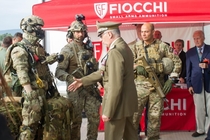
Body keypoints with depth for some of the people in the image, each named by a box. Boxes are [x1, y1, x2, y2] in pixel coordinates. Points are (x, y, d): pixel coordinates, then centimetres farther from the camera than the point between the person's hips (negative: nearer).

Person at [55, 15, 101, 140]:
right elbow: (59, 72, -17)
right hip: (76, 90, -6)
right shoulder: (67, 50, -9)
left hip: (90, 89, 6)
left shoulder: (88, 48, 11)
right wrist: (71, 79, -32)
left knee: (95, 118, 10)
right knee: (76, 120, 4)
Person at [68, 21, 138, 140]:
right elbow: (104, 71, 14)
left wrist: (108, 111, -20)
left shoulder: (115, 52, -22)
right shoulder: (124, 47, 9)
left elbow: (115, 86, -26)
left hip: (119, 104, -9)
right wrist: (83, 81, 13)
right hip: (128, 101, 10)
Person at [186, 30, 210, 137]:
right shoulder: (189, 52, 7)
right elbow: (188, 69, 6)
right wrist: (189, 84, 1)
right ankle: (200, 130, 19)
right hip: (197, 83, 1)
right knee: (199, 108, 7)